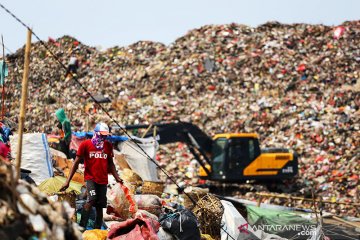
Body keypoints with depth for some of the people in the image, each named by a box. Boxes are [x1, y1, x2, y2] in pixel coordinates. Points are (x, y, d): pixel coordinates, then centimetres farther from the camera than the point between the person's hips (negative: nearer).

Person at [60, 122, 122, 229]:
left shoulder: (108, 145, 10)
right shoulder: (85, 144, -3)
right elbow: (76, 163, -1)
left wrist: (117, 177, 12)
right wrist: (67, 181, -5)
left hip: (103, 179, 4)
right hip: (90, 177, -4)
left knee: (100, 206, 4)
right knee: (92, 199, -25)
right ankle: (82, 226, -24)